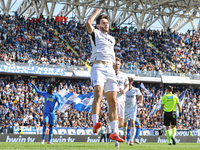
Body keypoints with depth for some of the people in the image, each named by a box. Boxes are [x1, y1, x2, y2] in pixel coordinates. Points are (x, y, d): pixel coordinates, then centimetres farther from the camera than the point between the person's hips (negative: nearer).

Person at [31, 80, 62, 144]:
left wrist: (57, 108, -30)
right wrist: (34, 85, 15)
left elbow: (59, 103, -9)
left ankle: (49, 141, 3)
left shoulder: (56, 96, 0)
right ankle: (43, 139, -8)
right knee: (45, 124, -17)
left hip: (52, 113, 0)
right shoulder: (45, 94, 7)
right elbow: (38, 92, 20)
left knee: (51, 126, 0)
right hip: (46, 112, 0)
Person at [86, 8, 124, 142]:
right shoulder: (95, 34, 10)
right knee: (98, 94, -27)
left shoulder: (112, 39, 28)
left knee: (113, 101, 0)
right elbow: (88, 23, -9)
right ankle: (95, 123, -42)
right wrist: (96, 12, 6)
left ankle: (114, 132, 0)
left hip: (110, 70, 6)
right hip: (98, 68, -6)